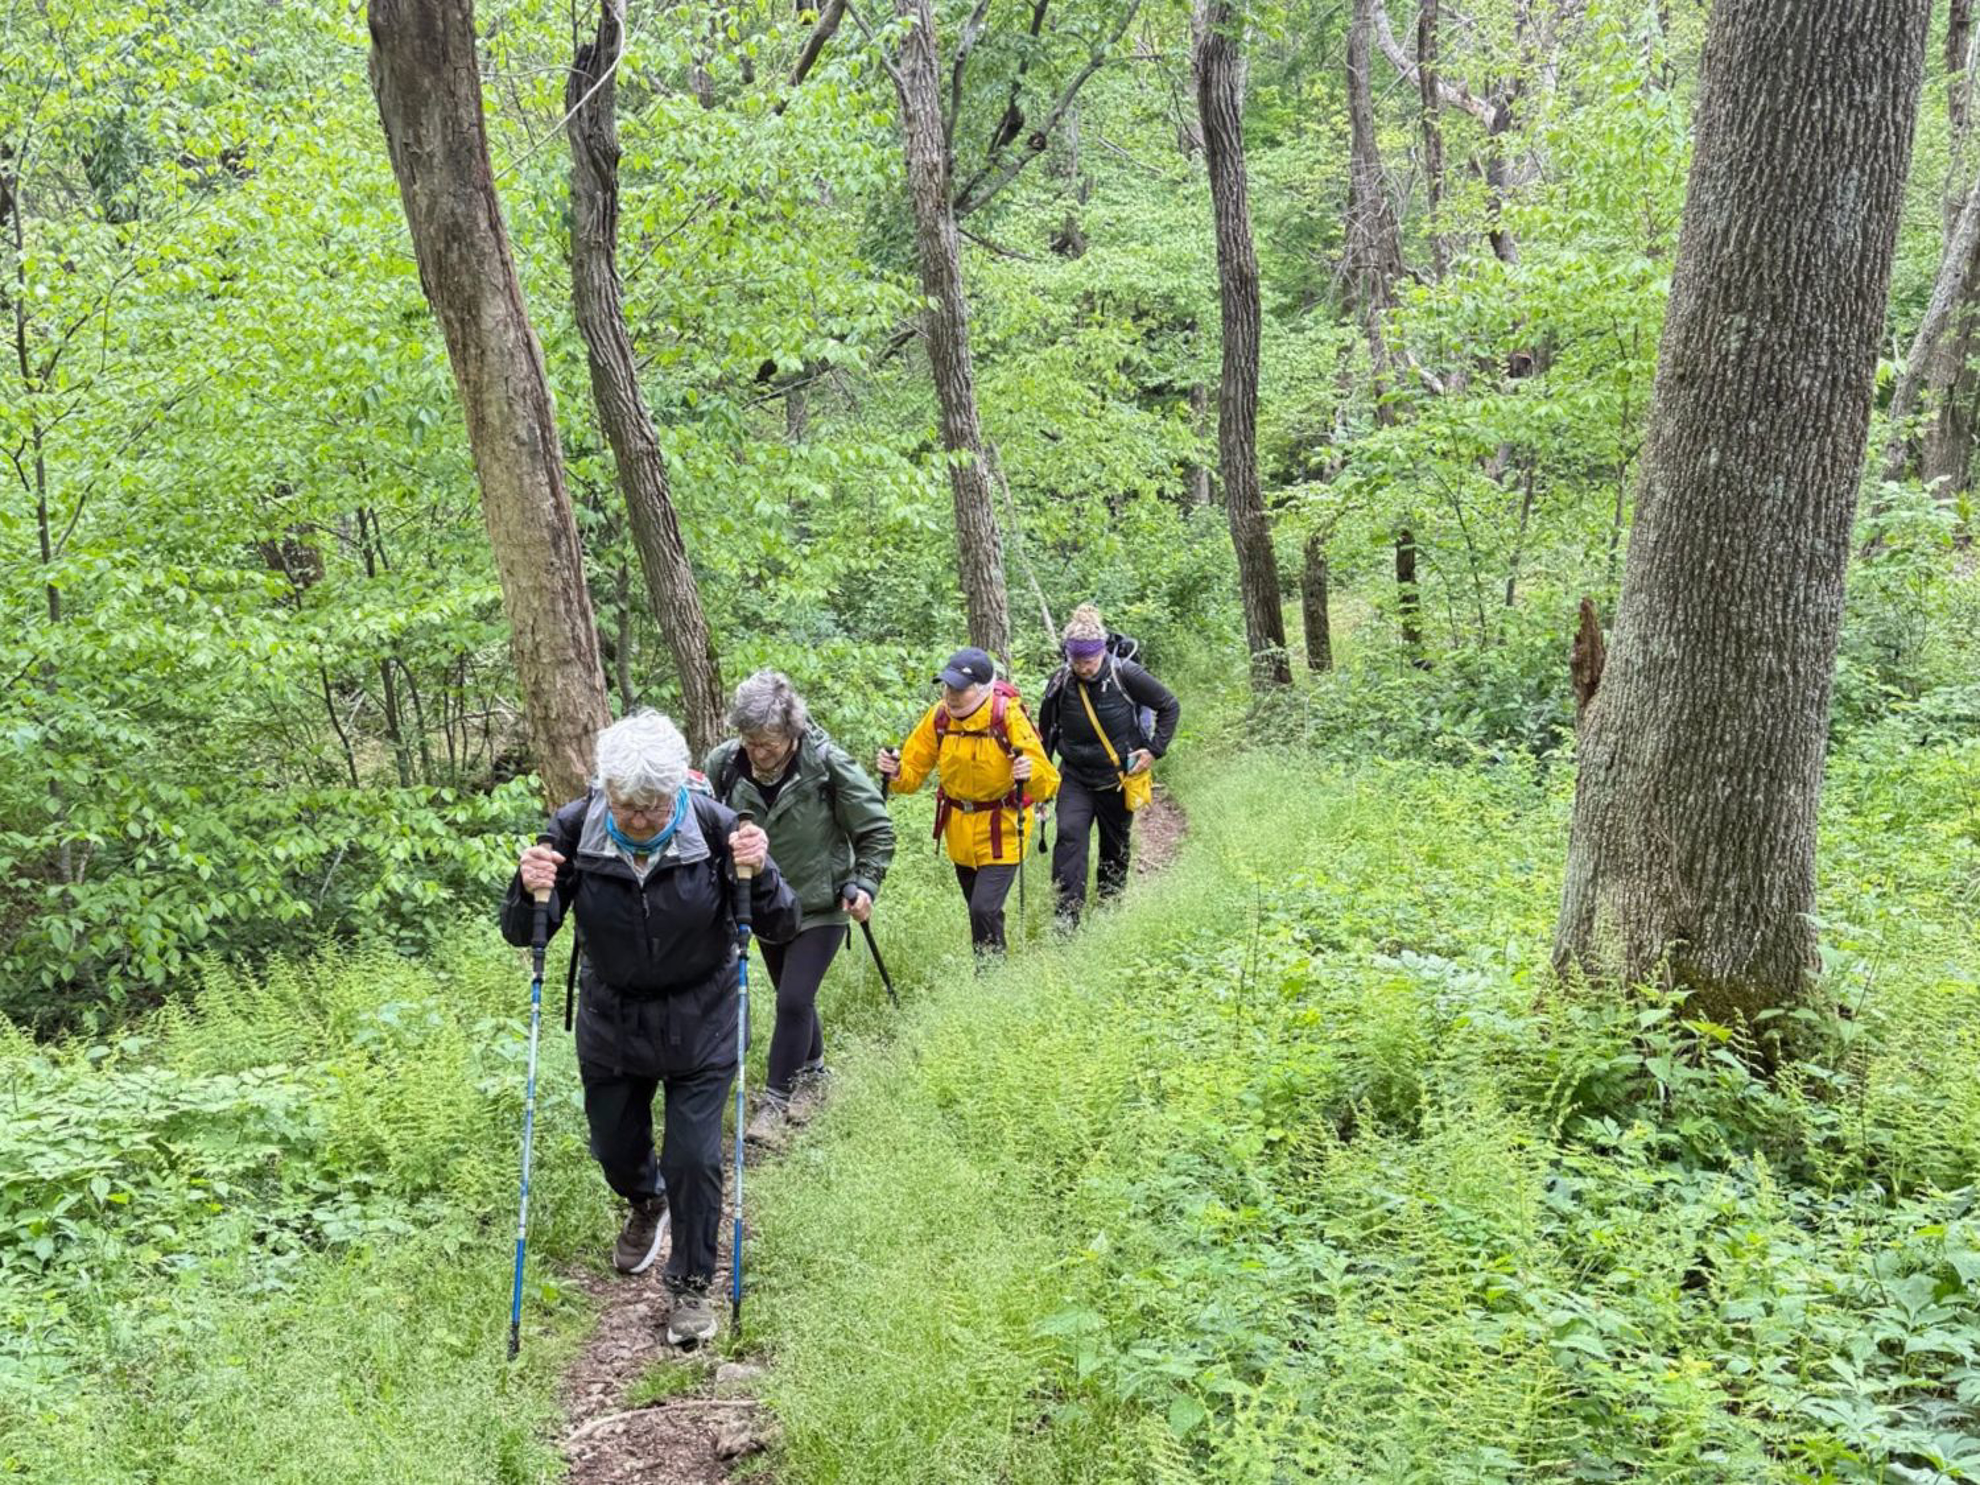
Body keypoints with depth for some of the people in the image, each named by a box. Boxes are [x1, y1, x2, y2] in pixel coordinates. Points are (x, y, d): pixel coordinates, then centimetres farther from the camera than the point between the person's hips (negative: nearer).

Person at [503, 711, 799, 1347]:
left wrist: (759, 875, -36)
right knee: (615, 1147, 21)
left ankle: (691, 1284, 23)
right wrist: (530, 891, -33)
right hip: (610, 1024, 3)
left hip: (699, 1026, -2)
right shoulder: (575, 828, -19)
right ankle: (646, 1205, 57)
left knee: (694, 1159, -1)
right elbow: (522, 934, -11)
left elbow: (781, 929, -16)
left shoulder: (714, 826, -22)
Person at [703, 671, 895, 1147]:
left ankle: (777, 1100, 3)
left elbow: (876, 830, -10)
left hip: (821, 906, -4)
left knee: (794, 1000, -11)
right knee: (792, 997, 19)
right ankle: (812, 1073, 41)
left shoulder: (827, 764, -23)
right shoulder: (724, 763, -15)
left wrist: (864, 884, -16)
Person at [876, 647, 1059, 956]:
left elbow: (1048, 783, -23)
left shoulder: (1009, 717, -22)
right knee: (979, 910, 18)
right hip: (960, 830, 5)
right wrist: (896, 771, -23)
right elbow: (913, 772, -1)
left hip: (1002, 831, -5)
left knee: (985, 910, -16)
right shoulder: (939, 717, -10)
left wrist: (1033, 774, -45)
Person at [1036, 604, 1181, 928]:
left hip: (1118, 780, 0)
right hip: (1075, 779, 1)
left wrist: (1155, 749, -10)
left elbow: (1170, 706, -2)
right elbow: (1046, 734, 6)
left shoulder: (1125, 674, -15)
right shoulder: (1060, 683, -9)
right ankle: (1067, 916, -22)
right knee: (1069, 835, -21)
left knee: (1115, 848, 11)